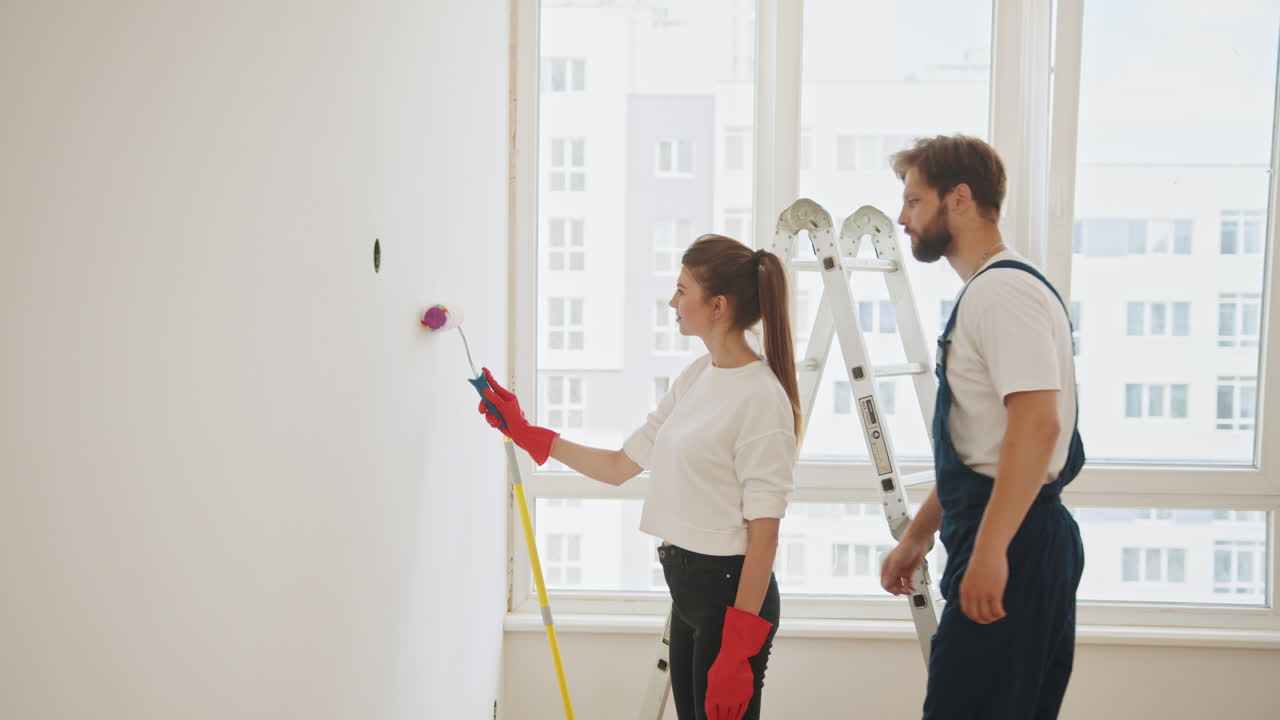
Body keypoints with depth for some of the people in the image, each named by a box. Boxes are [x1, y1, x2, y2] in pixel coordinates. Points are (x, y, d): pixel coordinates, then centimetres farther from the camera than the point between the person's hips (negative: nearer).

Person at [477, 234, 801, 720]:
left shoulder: (761, 397, -17)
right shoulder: (695, 378, 8)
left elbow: (764, 532, -19)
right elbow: (619, 466, 14)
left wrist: (738, 651, -20)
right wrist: (525, 433, 13)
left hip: (731, 589, -8)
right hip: (686, 585, 8)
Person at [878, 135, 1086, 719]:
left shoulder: (1002, 290, -13)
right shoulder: (983, 292, 19)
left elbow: (1037, 424, -24)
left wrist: (989, 551, -25)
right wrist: (917, 536, 25)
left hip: (1012, 542, -10)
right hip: (1018, 545, 10)